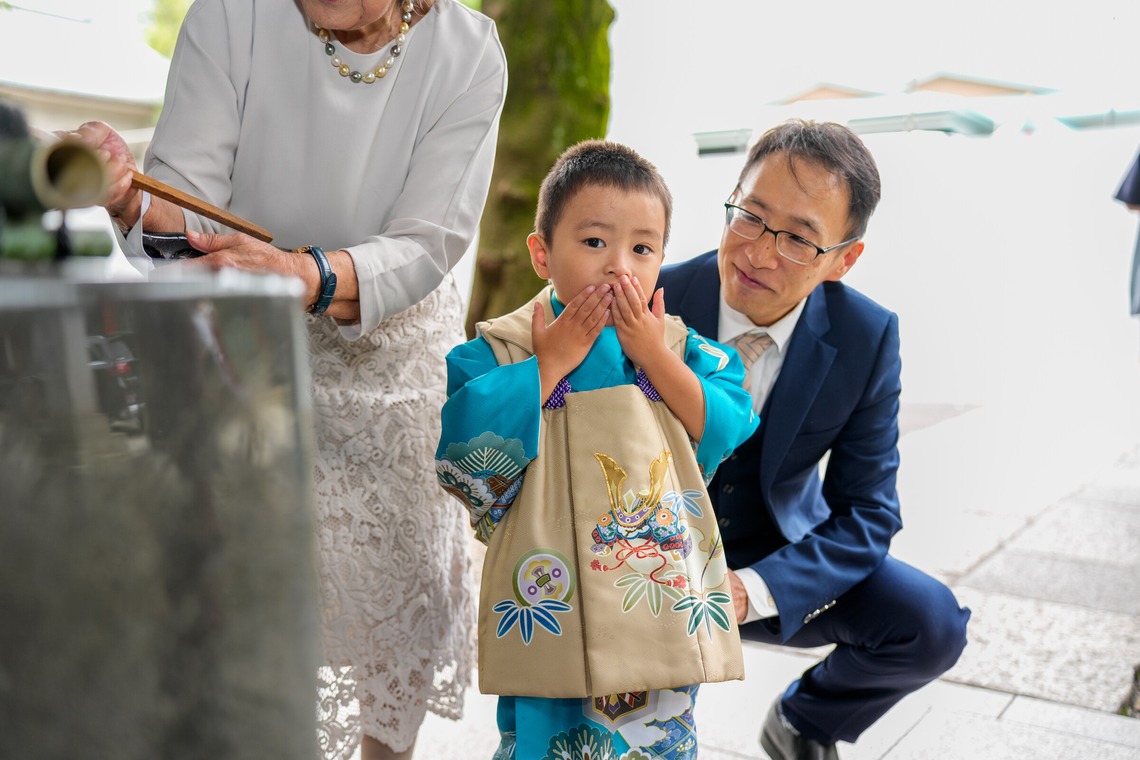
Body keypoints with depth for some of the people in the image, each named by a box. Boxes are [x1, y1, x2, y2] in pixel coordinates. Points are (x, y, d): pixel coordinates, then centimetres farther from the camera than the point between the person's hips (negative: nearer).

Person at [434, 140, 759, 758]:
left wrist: (653, 356, -13)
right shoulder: (501, 352, -6)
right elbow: (458, 448, -19)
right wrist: (551, 362, -17)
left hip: (668, 607, 3)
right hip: (552, 609, -3)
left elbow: (730, 429, -5)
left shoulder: (680, 346, 5)